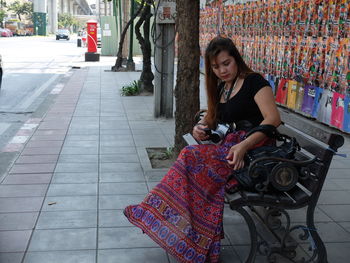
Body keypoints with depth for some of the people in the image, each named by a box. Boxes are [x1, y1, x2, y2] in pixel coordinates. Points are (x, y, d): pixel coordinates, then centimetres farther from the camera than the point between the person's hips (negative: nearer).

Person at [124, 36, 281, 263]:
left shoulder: (254, 81, -5)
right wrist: (200, 127, -1)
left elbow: (273, 118, -17)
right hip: (228, 148, 7)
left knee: (192, 158, -25)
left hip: (253, 150, -7)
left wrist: (243, 146, -30)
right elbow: (212, 117, 25)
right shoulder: (221, 87, 18)